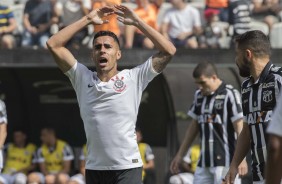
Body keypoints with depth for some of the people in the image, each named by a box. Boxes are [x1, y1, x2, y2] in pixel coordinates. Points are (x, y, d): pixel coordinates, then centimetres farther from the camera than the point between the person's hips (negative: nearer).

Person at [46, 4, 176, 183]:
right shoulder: (83, 78, 7)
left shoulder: (134, 78, 1)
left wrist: (137, 22, -4)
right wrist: (87, 19, 2)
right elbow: (54, 44, 2)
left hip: (128, 167, -3)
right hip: (94, 169, 3)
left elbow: (169, 51, -5)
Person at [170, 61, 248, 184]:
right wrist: (180, 155, 22)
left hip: (225, 161, -7)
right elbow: (194, 127, 22)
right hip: (204, 162, 7)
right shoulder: (199, 96, 13)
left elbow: (239, 128, -12)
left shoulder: (229, 95, -9)